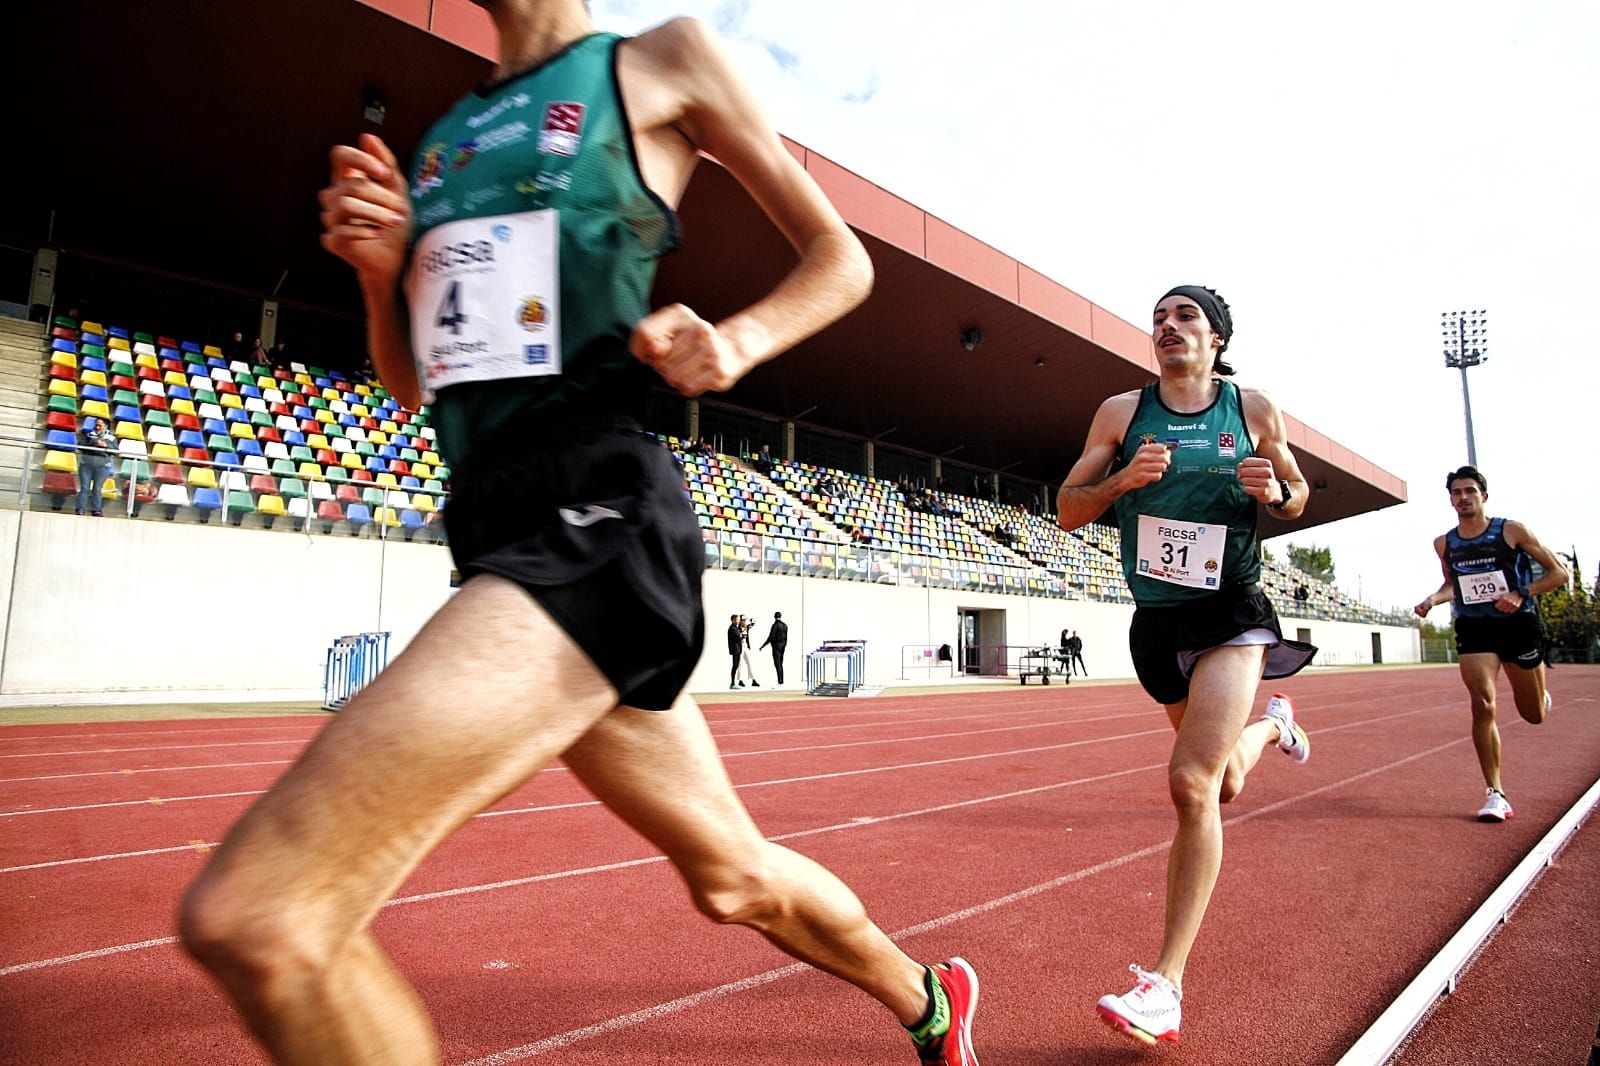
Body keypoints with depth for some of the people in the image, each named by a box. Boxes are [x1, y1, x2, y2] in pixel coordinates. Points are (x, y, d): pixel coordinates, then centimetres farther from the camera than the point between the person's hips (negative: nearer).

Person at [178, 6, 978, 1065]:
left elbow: (842, 257, 9)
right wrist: (379, 268, 6)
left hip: (596, 516, -7)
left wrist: (736, 340, -10)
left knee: (251, 916, -16)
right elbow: (411, 385, 25)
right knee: (734, 876, 19)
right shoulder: (442, 135, 24)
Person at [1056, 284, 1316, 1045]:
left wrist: (1275, 491, -13)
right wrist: (1123, 478, -19)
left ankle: (1166, 984, -10)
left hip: (1233, 617, -3)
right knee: (1222, 786, 20)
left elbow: (1297, 496, 11)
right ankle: (1272, 725, 57)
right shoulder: (1121, 411, 1)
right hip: (1156, 621, 3)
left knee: (1192, 782, -19)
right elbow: (1067, 510, 0)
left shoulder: (1254, 409, -1)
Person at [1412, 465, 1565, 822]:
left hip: (1519, 624, -1)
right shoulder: (1444, 543, 4)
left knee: (1534, 715, 12)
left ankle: (1543, 696, 53)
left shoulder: (1512, 531, -6)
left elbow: (1559, 572, -2)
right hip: (1474, 629, 1)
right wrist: (1432, 599, -2)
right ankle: (1495, 794, -11)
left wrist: (1522, 594, -18)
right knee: (1483, 704, -16)